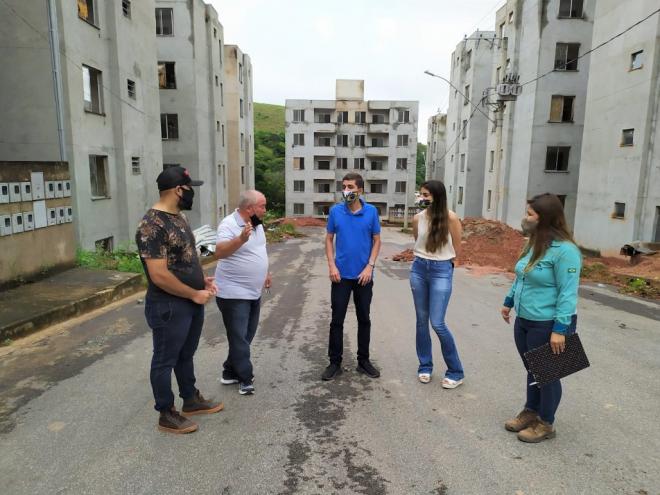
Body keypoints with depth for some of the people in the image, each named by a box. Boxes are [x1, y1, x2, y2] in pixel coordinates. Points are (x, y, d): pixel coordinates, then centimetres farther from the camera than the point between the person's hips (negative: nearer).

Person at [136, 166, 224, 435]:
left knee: (186, 355, 23)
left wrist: (202, 279, 5)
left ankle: (191, 400, 40)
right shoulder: (152, 226, -22)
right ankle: (167, 415, 25)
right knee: (165, 360, 9)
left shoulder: (178, 217, 8)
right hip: (169, 306, -9)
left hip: (192, 302, 9)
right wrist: (195, 294, -17)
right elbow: (159, 275, -25)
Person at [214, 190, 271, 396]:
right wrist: (241, 239, -48)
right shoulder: (229, 224, -20)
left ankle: (230, 372, 31)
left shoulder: (257, 224, 7)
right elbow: (219, 252, -35)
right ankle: (245, 378, 17)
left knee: (246, 336, 17)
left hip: (254, 292, 9)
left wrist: (266, 273, 19)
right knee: (240, 338, 3)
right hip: (234, 294, -9)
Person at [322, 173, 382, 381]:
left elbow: (376, 240, 2)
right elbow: (329, 239, 4)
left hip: (364, 275, 0)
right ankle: (334, 362, 18)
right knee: (337, 320, 5)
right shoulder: (335, 211, -2)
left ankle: (363, 360, 26)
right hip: (341, 275, 0)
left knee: (364, 319, 11)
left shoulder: (371, 211, -3)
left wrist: (370, 266, -9)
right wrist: (332, 266, -6)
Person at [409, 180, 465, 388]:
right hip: (419, 269, 4)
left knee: (437, 323, -7)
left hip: (441, 271, -4)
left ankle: (456, 372, 10)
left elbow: (456, 251, -1)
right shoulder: (418, 218, 1)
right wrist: (423, 260, 11)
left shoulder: (450, 218, -10)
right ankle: (425, 366, 26)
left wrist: (440, 262, 8)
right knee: (421, 320, 10)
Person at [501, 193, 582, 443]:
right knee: (532, 370, 21)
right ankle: (531, 412, 38)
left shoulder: (564, 250, -21)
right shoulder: (534, 244, 7)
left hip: (548, 325, -8)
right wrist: (509, 302, 23)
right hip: (524, 321, 8)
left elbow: (568, 294, -22)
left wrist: (560, 329, -23)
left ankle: (546, 424, 27)